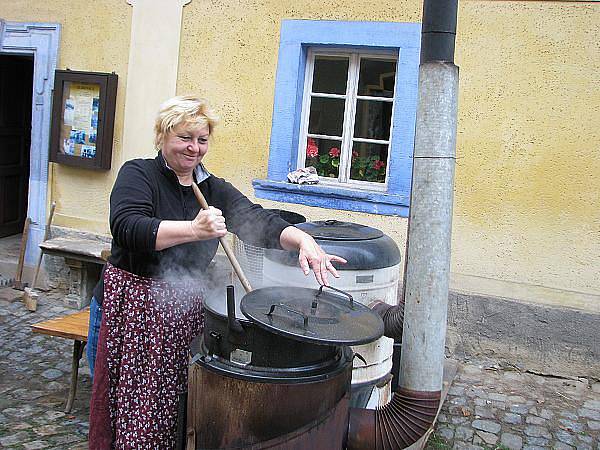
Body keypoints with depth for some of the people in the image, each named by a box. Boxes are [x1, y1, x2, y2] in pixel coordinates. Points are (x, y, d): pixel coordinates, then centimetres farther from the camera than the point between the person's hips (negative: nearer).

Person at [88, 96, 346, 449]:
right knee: (138, 409, 0)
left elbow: (259, 222, -1)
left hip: (189, 309, 4)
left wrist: (303, 240, -20)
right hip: (137, 305, -4)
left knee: (177, 409, 4)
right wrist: (194, 230, -31)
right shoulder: (138, 174, -2)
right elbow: (127, 228, -19)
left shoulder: (215, 190, 12)